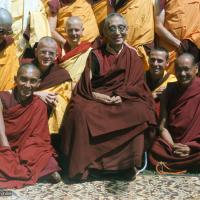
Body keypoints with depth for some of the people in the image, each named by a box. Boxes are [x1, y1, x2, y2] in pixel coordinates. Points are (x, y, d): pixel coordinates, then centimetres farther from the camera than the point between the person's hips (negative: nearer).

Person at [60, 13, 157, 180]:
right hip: (96, 100, 0)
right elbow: (86, 85, 1)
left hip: (125, 101, 1)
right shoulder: (96, 55, 8)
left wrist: (121, 96, -18)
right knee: (82, 112, -33)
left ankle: (129, 164, -21)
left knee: (140, 112, -32)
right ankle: (83, 165, -26)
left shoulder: (133, 57, 11)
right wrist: (99, 96, -19)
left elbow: (136, 85, 2)